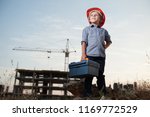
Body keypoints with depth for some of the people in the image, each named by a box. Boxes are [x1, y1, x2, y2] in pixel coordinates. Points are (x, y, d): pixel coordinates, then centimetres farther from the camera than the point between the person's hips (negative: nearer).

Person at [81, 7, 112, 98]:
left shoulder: (104, 31, 17)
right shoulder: (87, 29, 10)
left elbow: (109, 41, 30)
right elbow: (84, 42, 1)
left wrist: (104, 48, 12)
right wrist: (83, 54, -9)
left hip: (101, 56, 3)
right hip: (90, 55, -2)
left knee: (101, 75, 5)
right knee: (89, 75, -2)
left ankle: (103, 94, 11)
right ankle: (87, 94, 3)